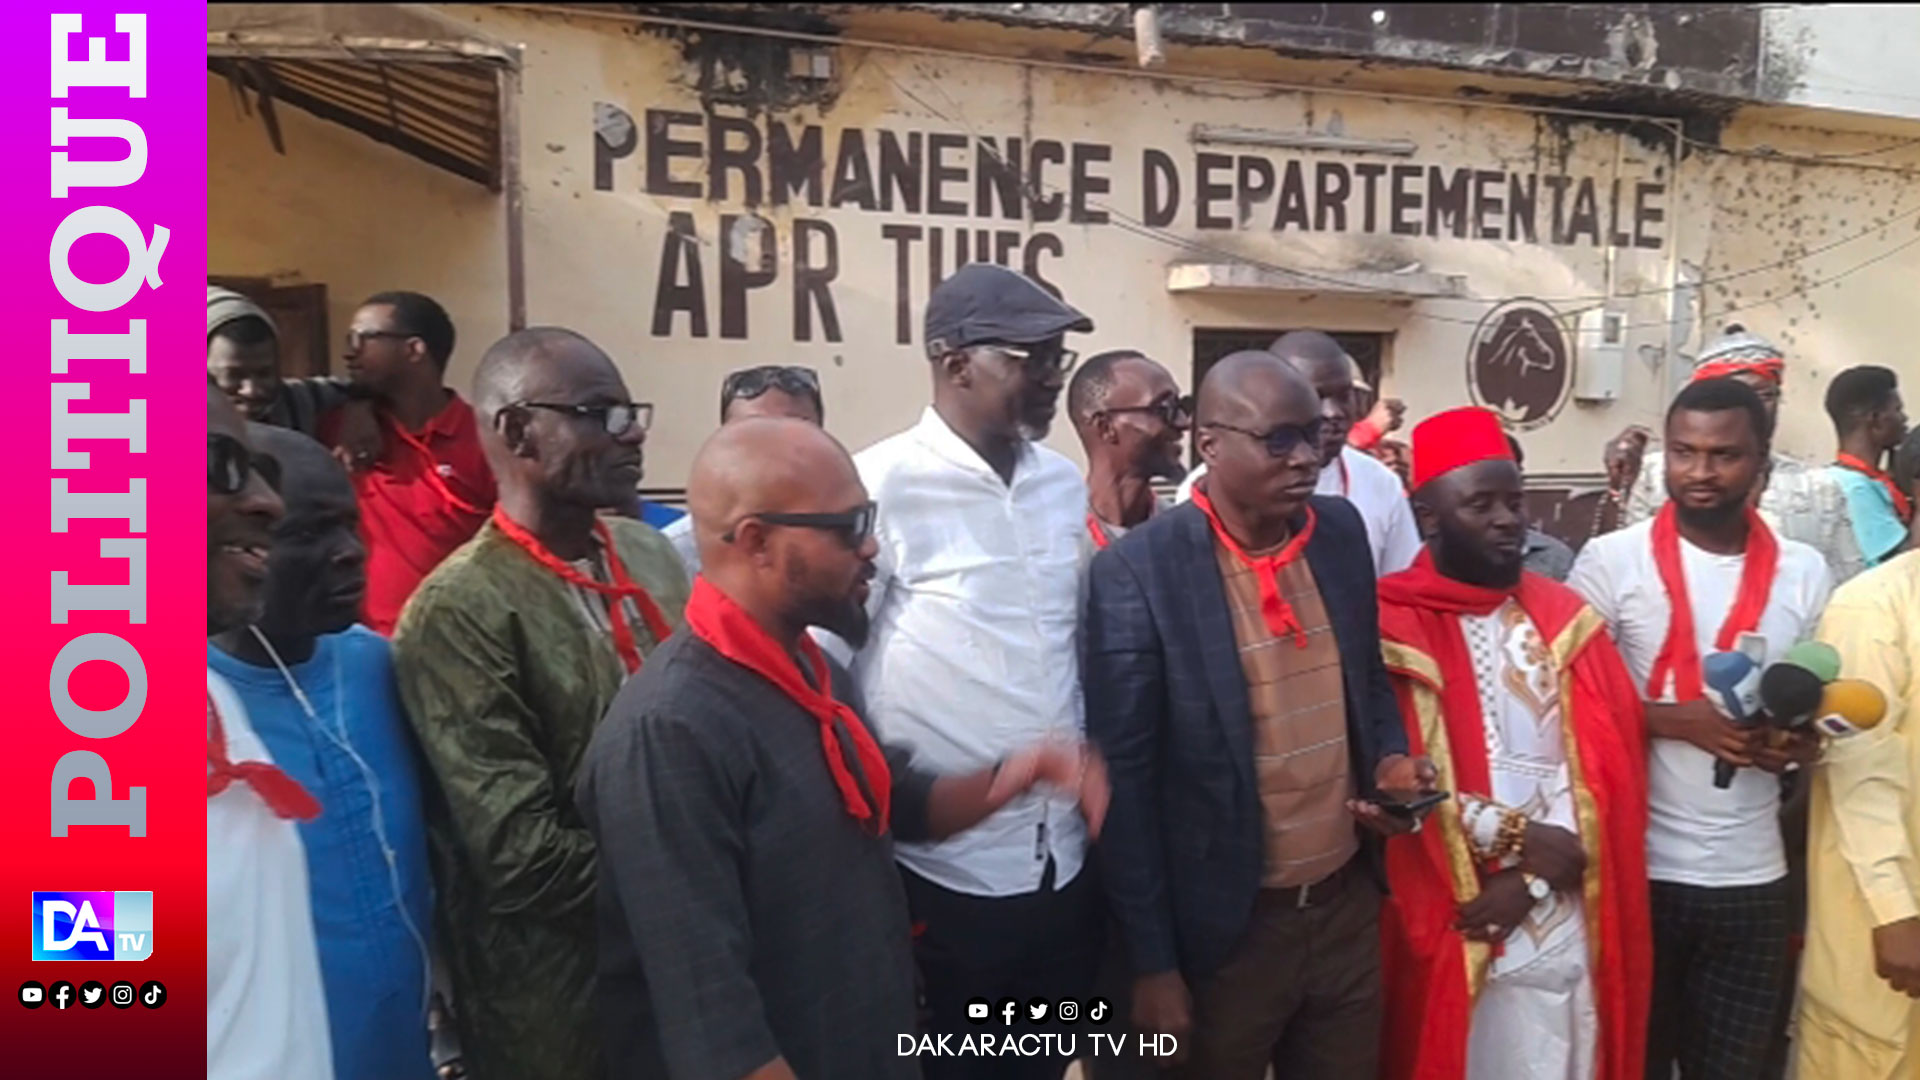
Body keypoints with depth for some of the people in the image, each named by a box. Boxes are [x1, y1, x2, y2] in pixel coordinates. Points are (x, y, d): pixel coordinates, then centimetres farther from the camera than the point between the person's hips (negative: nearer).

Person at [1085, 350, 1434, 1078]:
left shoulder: (1342, 531, 1)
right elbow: (1125, 780, -14)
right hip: (1224, 924, -5)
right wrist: (1153, 964, -12)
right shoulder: (1138, 571, -16)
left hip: (1347, 901, 5)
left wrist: (1390, 759, -5)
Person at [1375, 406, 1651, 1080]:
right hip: (1444, 924, -3)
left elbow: (1608, 764, 3)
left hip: (1562, 921, 4)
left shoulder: (1566, 618, 8)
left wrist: (1532, 878, -8)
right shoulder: (1390, 625, -7)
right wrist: (1514, 836, -11)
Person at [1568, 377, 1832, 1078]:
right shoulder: (1611, 560, -6)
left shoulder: (1805, 574, 3)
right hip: (1636, 866, -2)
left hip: (1752, 875, 3)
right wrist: (1679, 718, -19)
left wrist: (1801, 741, -10)